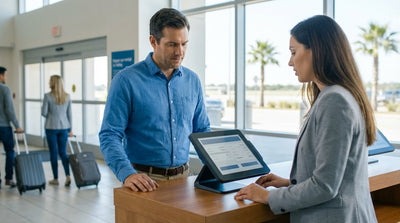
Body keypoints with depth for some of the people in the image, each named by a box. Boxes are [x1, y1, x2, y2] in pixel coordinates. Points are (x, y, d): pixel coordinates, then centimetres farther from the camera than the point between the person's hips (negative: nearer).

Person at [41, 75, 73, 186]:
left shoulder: (48, 96, -9)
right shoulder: (67, 96, 2)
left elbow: (44, 113, -8)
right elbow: (69, 114, 6)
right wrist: (70, 129, 12)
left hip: (51, 127, -3)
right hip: (64, 127, 3)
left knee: (53, 153, 7)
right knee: (63, 152, 10)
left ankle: (55, 178, 14)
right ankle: (67, 175, -7)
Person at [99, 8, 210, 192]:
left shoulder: (192, 80, 8)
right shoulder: (126, 81, -6)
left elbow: (201, 130, 16)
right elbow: (110, 136, -9)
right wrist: (127, 174, -24)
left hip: (182, 177, 4)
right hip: (144, 178, -3)